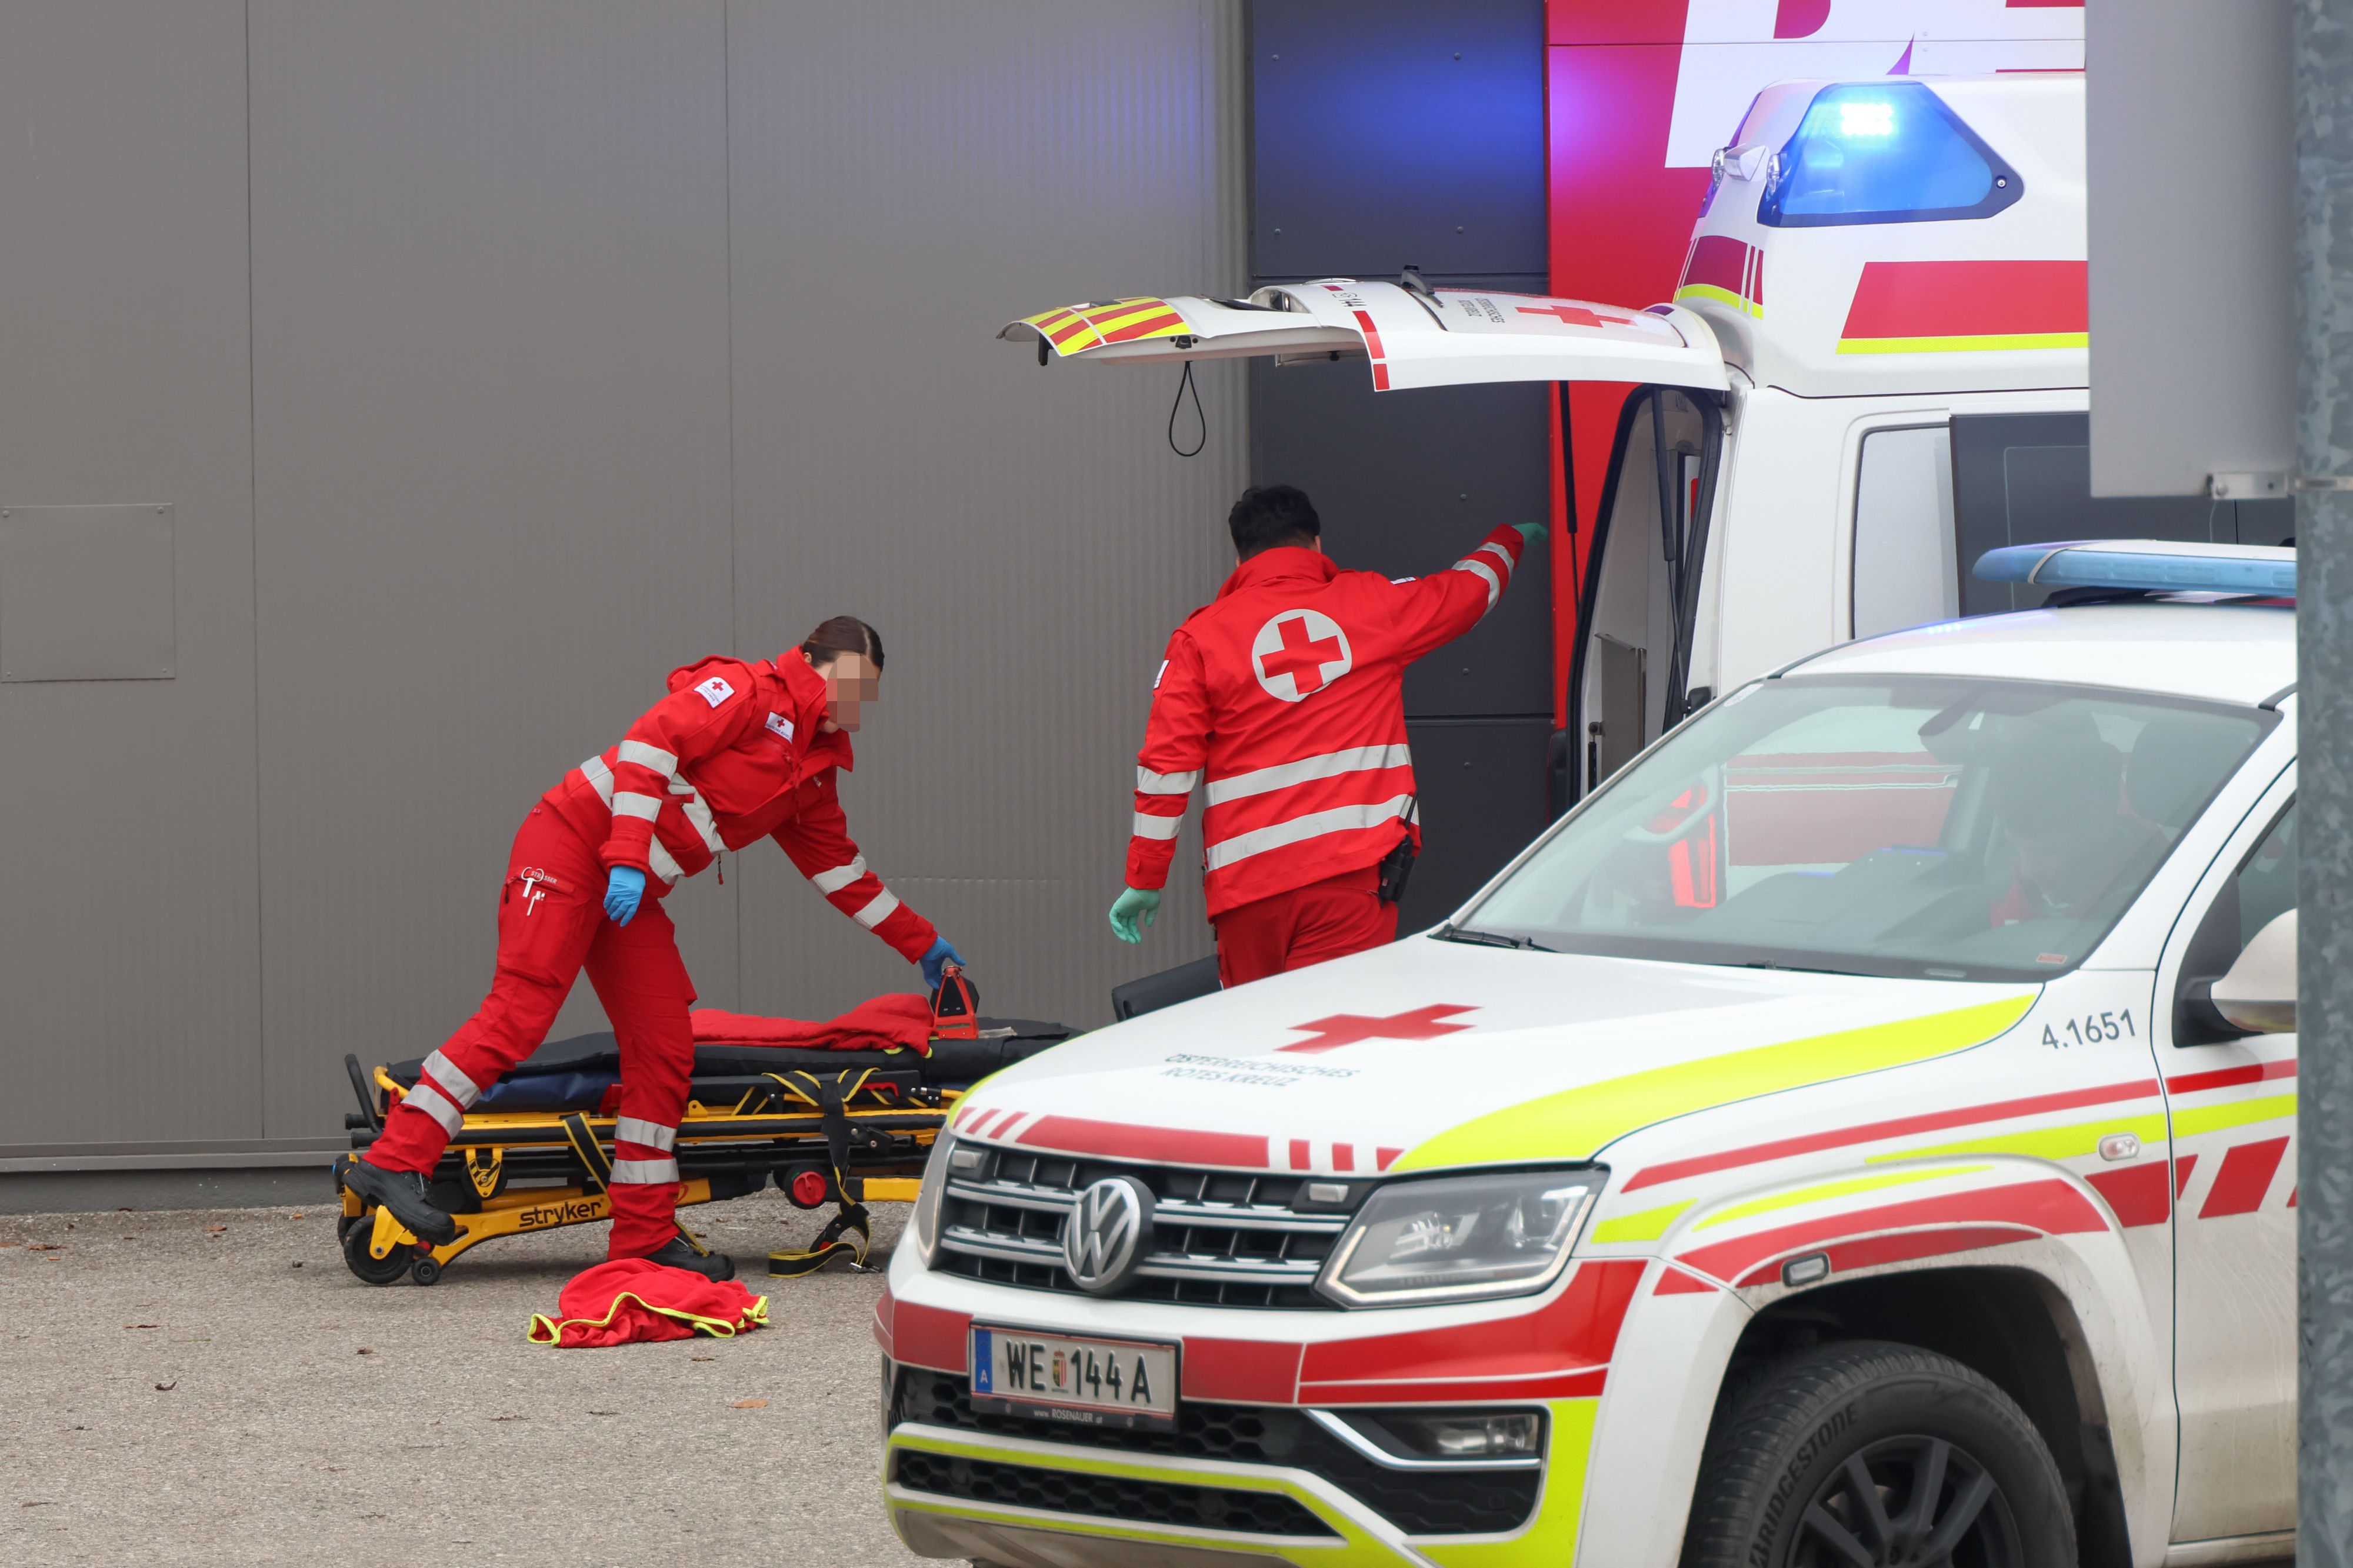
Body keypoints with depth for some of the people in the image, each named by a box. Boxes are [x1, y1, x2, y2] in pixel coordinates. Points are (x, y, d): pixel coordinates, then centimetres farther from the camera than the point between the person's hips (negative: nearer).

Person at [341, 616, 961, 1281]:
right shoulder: (748, 691, -6)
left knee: (664, 1048, 0)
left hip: (634, 898, 9)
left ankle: (645, 1234, 3)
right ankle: (394, 1161, -20)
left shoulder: (814, 774, 21)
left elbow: (841, 868, 32)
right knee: (521, 1009, -19)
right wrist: (629, 858, -25)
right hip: (573, 845, -9)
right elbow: (650, 745, -17)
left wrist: (921, 943, 35)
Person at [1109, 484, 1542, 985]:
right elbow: (1472, 587, 30)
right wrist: (1509, 540, 53)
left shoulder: (1201, 637, 7)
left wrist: (1144, 881, 6)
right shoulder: (1372, 604, 11)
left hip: (1247, 884, 1)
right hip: (1354, 871, -1)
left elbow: (1165, 767, 0)